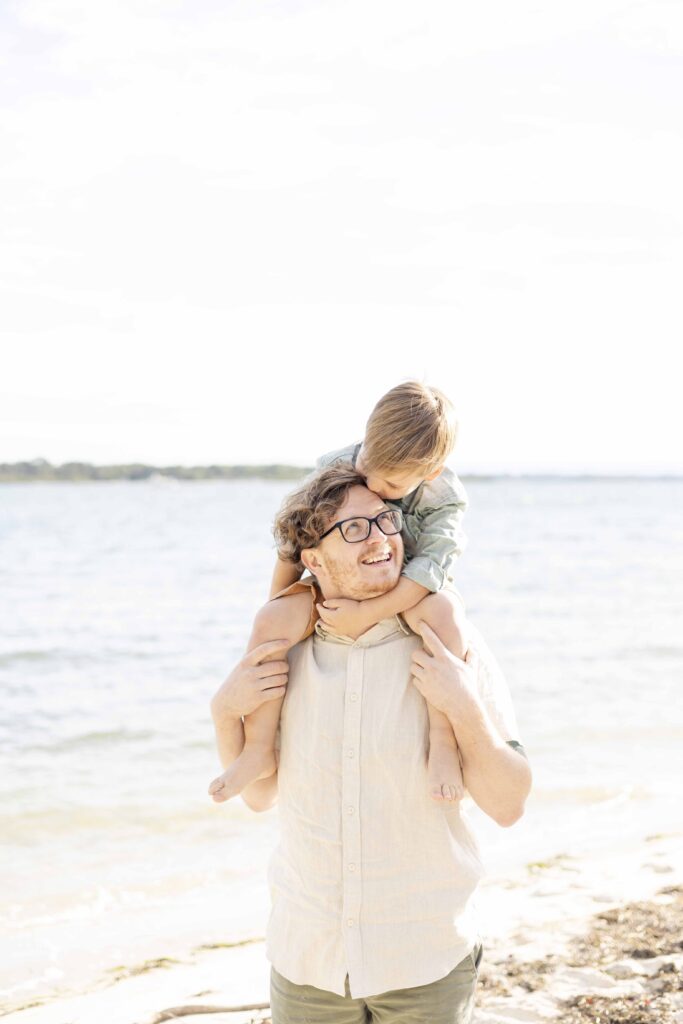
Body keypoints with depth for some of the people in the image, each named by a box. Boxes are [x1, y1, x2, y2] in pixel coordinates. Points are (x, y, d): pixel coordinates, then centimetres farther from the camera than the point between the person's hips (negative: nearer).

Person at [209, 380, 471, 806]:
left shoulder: (445, 499, -22)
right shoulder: (333, 469, -15)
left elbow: (430, 568, -30)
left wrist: (364, 615, -38)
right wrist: (279, 600, 3)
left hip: (408, 593, -2)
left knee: (445, 611, -38)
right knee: (272, 620, -25)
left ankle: (444, 743, -36)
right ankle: (259, 749, -18)